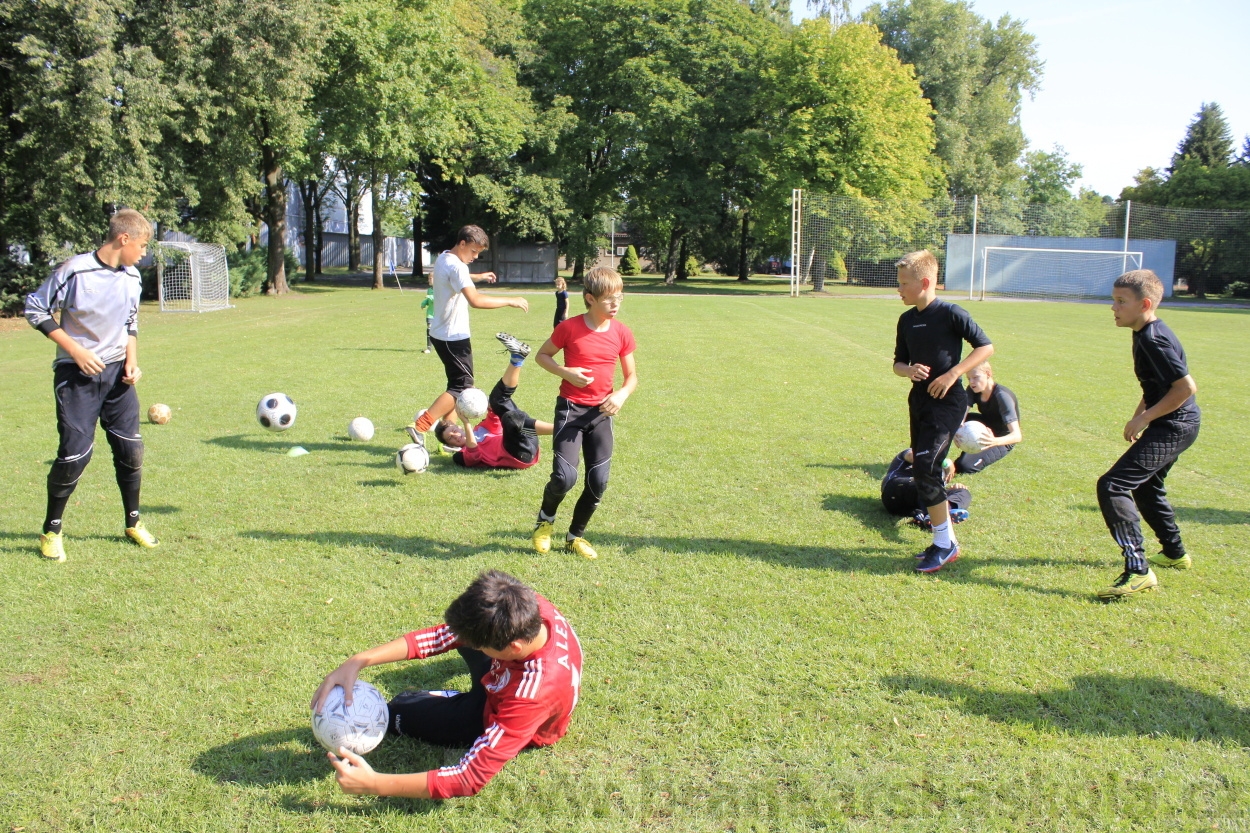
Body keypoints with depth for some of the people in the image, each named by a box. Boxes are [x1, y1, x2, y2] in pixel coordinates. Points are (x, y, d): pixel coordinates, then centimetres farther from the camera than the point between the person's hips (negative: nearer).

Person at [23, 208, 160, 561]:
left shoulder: (132, 277, 3)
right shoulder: (75, 270, -16)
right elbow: (35, 309, -10)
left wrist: (132, 361, 2)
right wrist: (75, 350, -16)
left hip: (116, 372, 5)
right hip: (76, 374, -5)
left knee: (131, 449, 5)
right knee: (75, 454, -7)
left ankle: (133, 523, 22)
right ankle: (52, 531, 12)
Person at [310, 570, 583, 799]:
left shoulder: (533, 693, -48)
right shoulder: (525, 606, -32)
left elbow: (469, 779, -43)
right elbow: (439, 636, -25)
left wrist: (373, 784, -47)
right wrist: (358, 661, -33)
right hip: (503, 681, 6)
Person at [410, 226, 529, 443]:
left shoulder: (443, 258, 11)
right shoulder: (455, 266, -20)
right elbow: (475, 300, -34)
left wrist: (477, 276, 38)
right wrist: (511, 301, -28)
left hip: (441, 333, 10)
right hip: (453, 336, -10)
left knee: (457, 383, 14)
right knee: (462, 385, -6)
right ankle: (420, 426, -11)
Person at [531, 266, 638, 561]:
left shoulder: (622, 334, -1)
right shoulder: (570, 328, -10)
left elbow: (632, 376, 8)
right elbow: (542, 355, 3)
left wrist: (621, 395, -13)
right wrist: (566, 372, -15)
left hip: (601, 412, 4)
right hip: (571, 408, -4)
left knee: (598, 481, 1)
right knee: (564, 476, -15)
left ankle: (575, 536, 24)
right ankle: (545, 521, 17)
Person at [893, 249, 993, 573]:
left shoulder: (951, 314, -11)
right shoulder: (907, 320, 8)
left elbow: (985, 347, -8)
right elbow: (898, 363, 15)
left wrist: (953, 373, -16)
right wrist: (908, 370, -8)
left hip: (947, 402, -8)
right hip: (919, 400, 8)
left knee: (926, 468, -14)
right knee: (922, 471, 10)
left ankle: (944, 544, -1)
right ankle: (946, 541, 24)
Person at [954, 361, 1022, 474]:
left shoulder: (1002, 396, -30)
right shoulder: (973, 390, -11)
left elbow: (1017, 435, -37)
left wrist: (996, 441, -58)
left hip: (1003, 440, -7)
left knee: (964, 466, -25)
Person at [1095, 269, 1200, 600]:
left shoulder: (1153, 340, -22)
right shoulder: (1145, 334, 10)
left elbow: (1187, 386, -26)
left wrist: (1144, 418, -19)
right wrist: (1139, 414, 13)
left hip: (1173, 427, -11)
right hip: (1177, 425, 11)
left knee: (1112, 486, -18)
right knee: (1146, 486, 29)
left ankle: (1138, 570, -19)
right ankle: (1175, 554, 46)